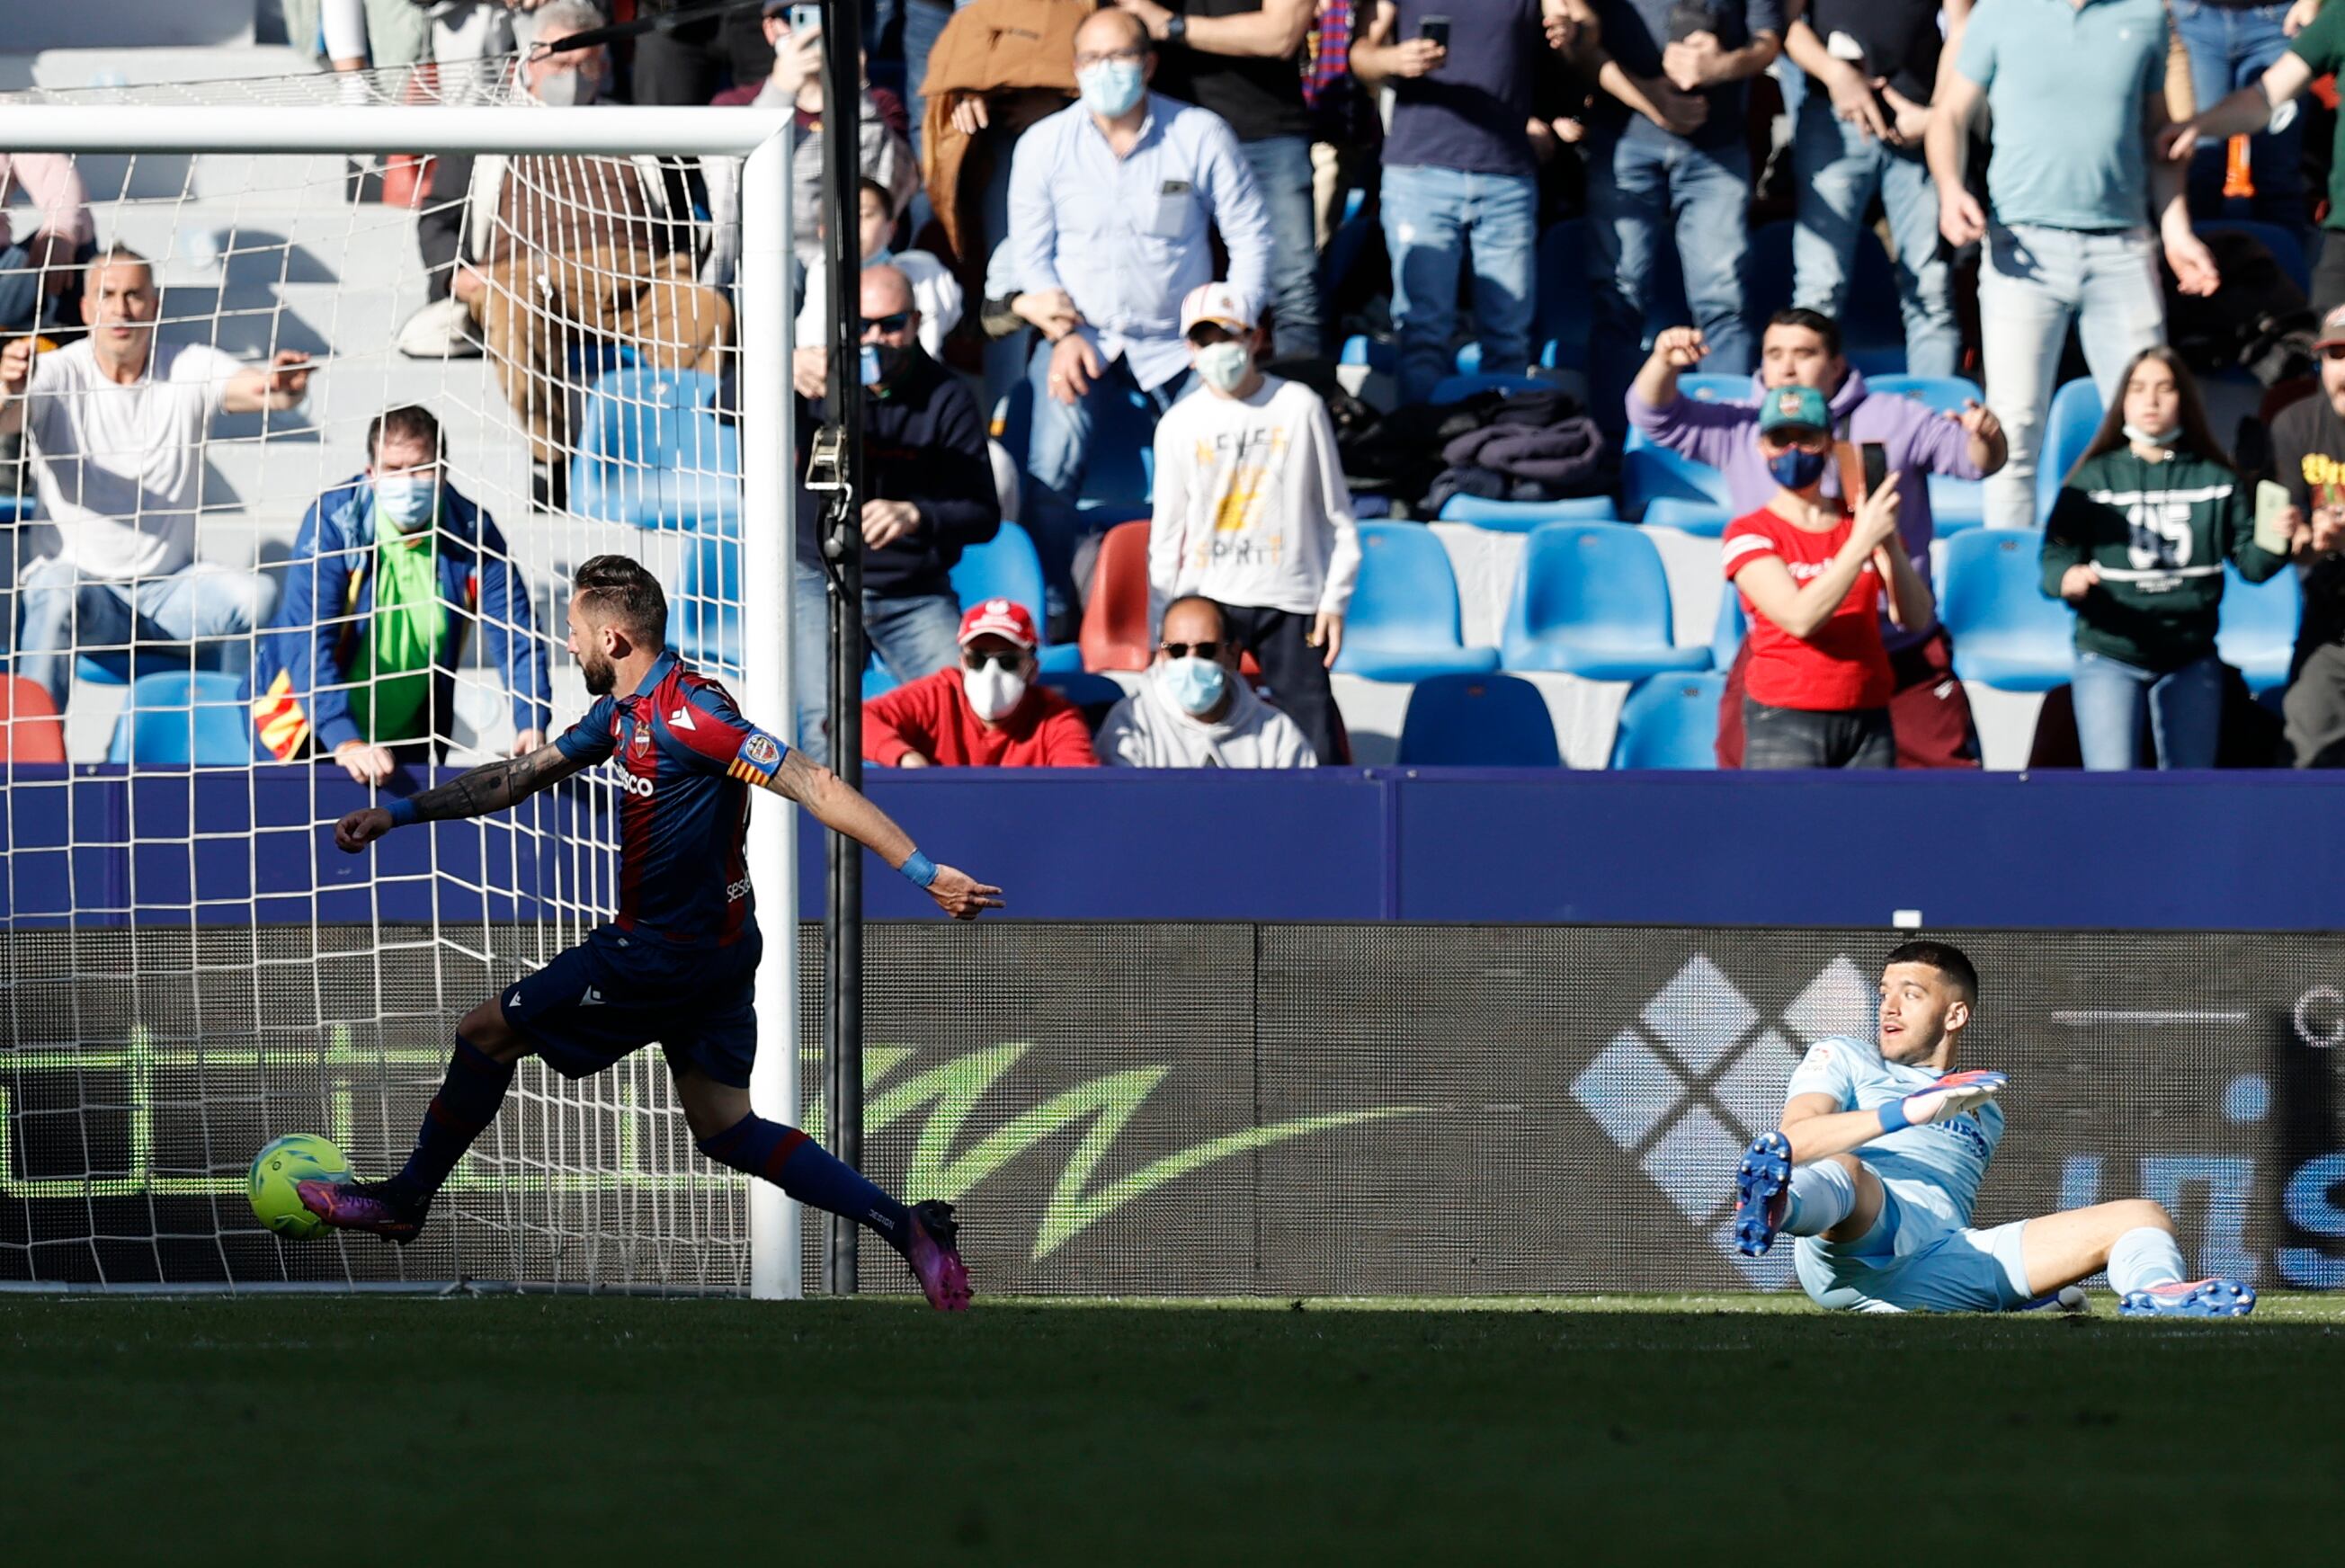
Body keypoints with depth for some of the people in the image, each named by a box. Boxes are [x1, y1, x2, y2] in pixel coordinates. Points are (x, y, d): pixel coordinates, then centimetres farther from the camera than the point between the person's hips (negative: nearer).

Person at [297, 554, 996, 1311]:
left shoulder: (686, 713, -22)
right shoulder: (623, 711, 9)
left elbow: (813, 785, -26)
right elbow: (520, 776, 20)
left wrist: (923, 870, -31)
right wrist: (397, 813, 19)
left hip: (667, 952, -10)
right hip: (717, 947, 10)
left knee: (487, 1032, 2)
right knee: (724, 1129, 11)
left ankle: (404, 1200, 18)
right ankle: (906, 1227, 3)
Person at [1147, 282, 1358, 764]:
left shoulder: (1299, 408, 0)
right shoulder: (1180, 425, 4)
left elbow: (1336, 513, 5)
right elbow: (1166, 533, 9)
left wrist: (1335, 600, 0)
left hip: (1288, 599, -1)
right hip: (1204, 598, 1)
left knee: (1316, 741, -6)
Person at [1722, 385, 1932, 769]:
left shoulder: (1860, 521, 12)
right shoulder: (1748, 534, -1)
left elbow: (1916, 617, 1)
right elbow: (1800, 617, -16)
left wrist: (1889, 543, -15)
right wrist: (1862, 543, -18)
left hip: (1868, 722, 4)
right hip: (1785, 723, -4)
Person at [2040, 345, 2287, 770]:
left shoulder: (2216, 480, 3)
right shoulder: (2094, 479, -5)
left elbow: (2250, 561, 1)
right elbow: (2057, 555, -10)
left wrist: (2275, 547, -21)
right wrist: (2067, 578, -32)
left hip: (2190, 659, 3)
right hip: (2110, 656, -3)